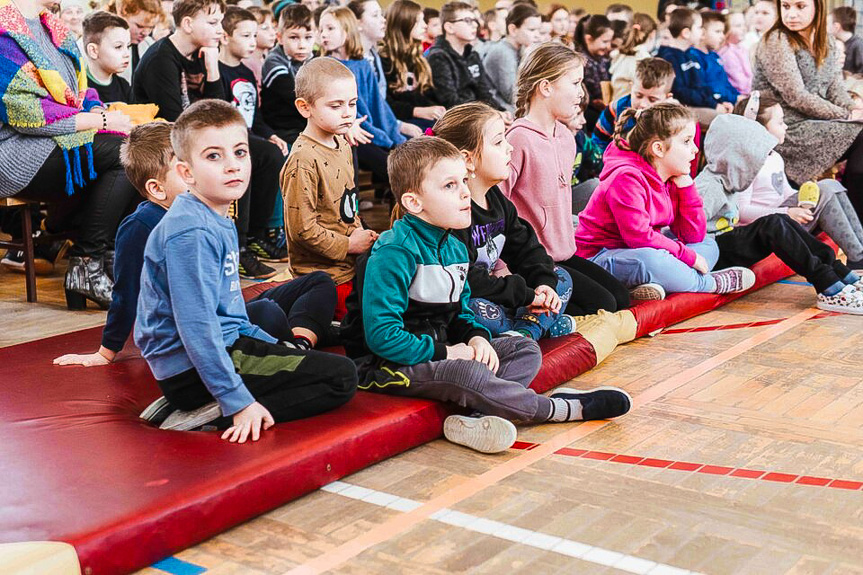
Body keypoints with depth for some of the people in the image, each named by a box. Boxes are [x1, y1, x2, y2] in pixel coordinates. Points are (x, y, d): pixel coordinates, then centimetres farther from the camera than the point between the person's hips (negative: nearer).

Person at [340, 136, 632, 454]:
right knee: (464, 373, -35)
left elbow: (461, 311, 20)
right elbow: (381, 335, -25)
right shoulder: (394, 254, -20)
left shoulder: (455, 248, 9)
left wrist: (476, 336, -3)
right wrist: (442, 352, -20)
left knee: (526, 349, 3)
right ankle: (560, 409, -15)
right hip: (385, 363, -9)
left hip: (437, 350, 10)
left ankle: (478, 415, -26)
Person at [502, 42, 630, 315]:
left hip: (563, 253, 9)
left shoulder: (566, 137, 10)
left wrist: (567, 246, 14)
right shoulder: (519, 139, -19)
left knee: (620, 298, 4)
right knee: (602, 304, -15)